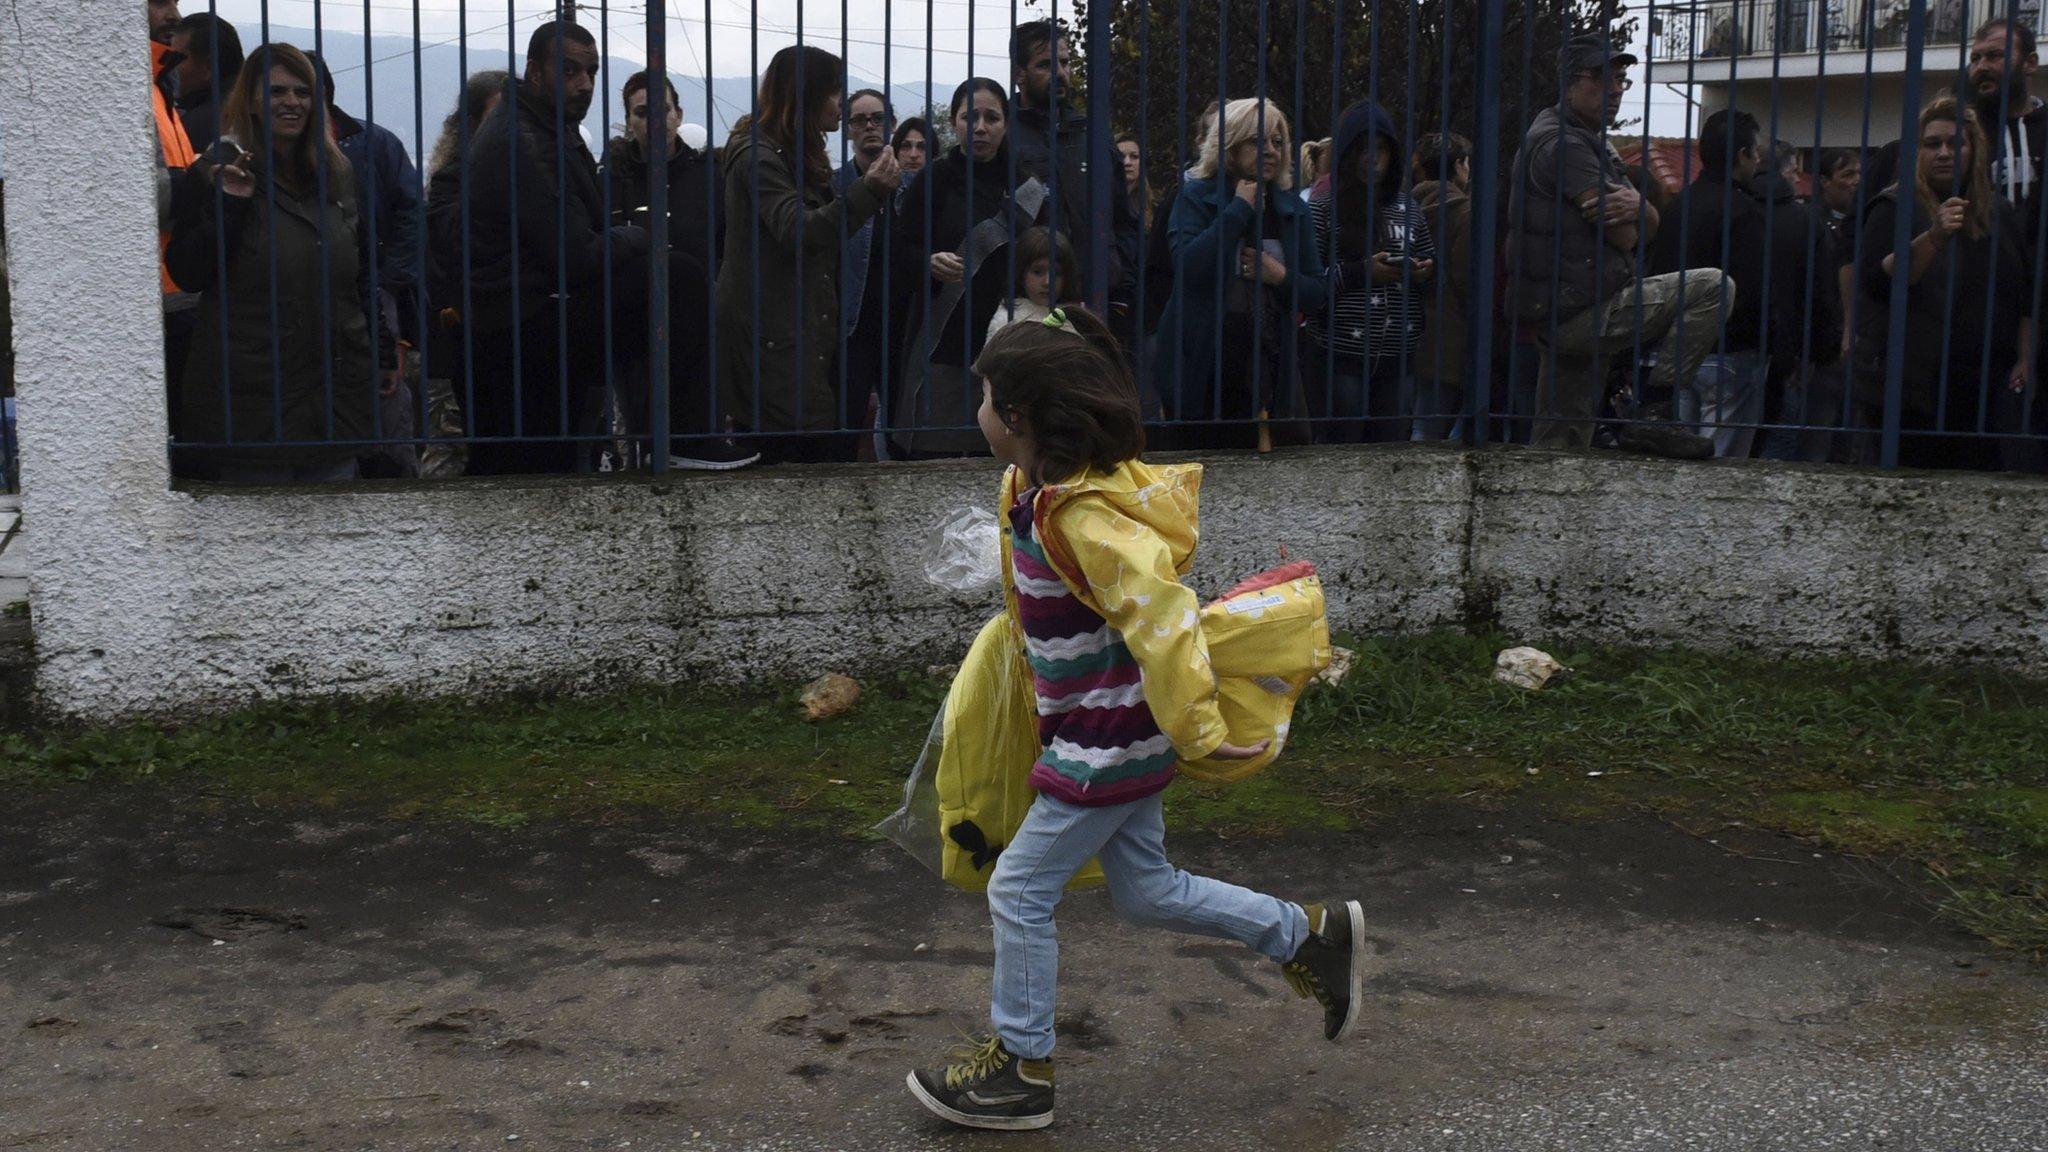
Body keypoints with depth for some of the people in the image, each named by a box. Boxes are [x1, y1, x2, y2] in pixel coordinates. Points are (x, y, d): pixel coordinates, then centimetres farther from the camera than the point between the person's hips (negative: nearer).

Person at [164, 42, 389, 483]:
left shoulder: (339, 175, 12)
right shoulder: (214, 175, -2)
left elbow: (364, 276, 19)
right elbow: (187, 274, -9)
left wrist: (382, 354, 15)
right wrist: (227, 205, -20)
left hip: (335, 393, 5)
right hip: (250, 397, -4)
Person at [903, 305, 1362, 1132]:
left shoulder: (1081, 517, -27)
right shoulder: (1033, 489, 3)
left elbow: (1161, 614, -32)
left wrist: (1196, 731, -29)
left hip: (1108, 743, -10)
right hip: (1109, 730, 10)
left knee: (1020, 892, 1)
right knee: (1146, 892, 18)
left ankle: (1020, 1069, 17)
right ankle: (1311, 935, 28)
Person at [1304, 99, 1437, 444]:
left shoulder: (1407, 208, 12)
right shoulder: (1324, 209, -3)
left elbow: (1433, 260, 24)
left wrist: (1426, 272, 1)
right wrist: (1361, 273, -18)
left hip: (1398, 358, 4)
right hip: (1341, 359, -4)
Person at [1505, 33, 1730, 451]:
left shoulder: (1594, 141, 21)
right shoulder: (1564, 142, -12)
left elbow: (1649, 229, 14)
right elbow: (1624, 237, -16)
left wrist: (1637, 206, -9)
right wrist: (1631, 211, 8)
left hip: (1563, 316, 11)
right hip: (1578, 312, -11)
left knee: (1556, 441, 12)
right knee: (1712, 287, -8)